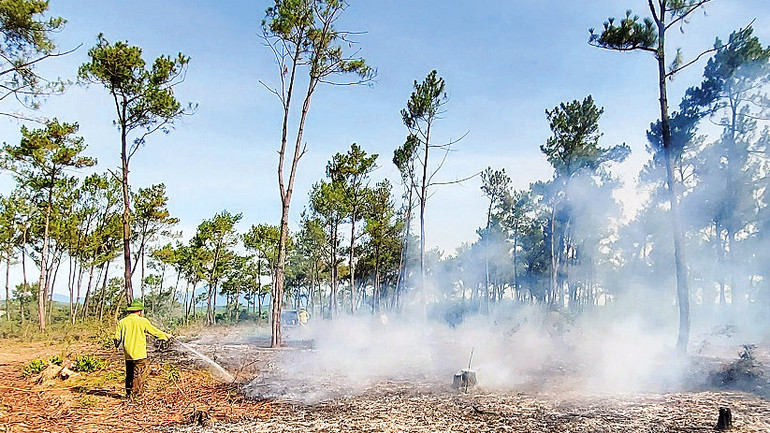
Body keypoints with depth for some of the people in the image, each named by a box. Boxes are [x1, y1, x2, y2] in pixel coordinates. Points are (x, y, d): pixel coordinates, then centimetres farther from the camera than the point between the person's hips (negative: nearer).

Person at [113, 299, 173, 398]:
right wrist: (166, 336, 18)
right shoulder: (143, 321, -7)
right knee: (138, 375, 1)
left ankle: (128, 393, 18)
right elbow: (155, 332, 2)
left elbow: (117, 338, 6)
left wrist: (117, 345, 29)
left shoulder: (122, 322, 3)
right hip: (139, 354, -4)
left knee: (129, 375, 14)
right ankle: (136, 393, -1)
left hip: (128, 354, 4)